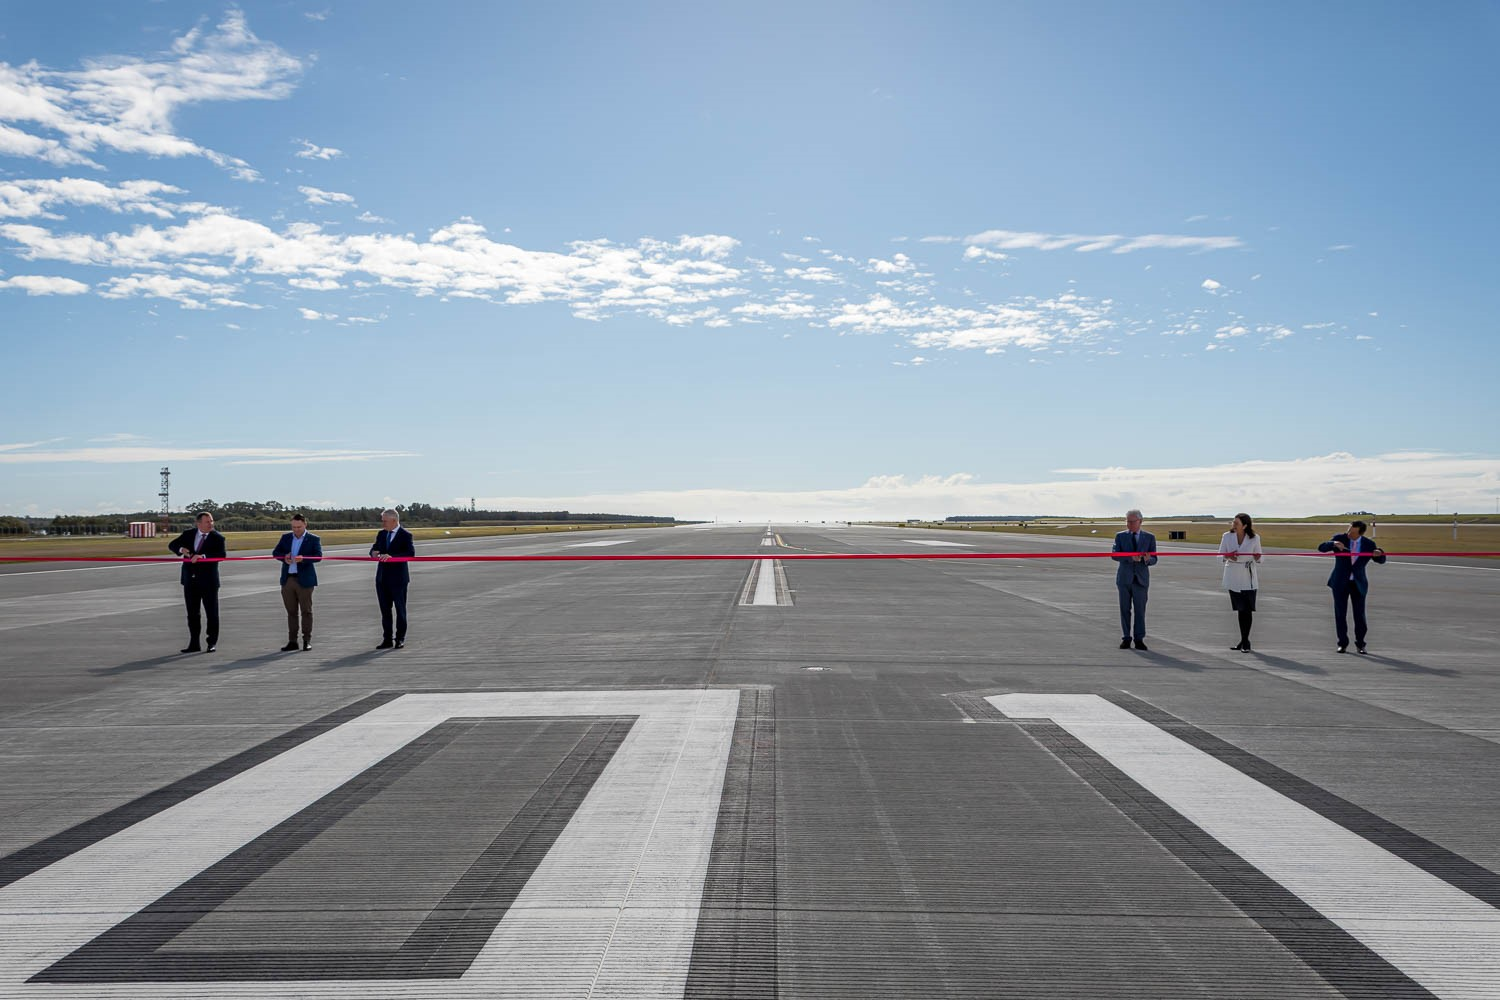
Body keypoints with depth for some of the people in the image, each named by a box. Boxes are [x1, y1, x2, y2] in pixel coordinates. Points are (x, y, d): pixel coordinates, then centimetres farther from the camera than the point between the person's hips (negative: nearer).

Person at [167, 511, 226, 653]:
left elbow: (222, 554, -20)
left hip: (208, 581, -4)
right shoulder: (189, 534, 6)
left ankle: (212, 643, 11)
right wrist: (181, 549, -12)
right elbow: (172, 545, 10)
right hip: (190, 580, 4)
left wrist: (202, 556, -29)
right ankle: (194, 644, 19)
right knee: (192, 614, 10)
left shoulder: (217, 538, -6)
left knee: (212, 613, 1)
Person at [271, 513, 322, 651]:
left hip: (304, 580, -4)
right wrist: (284, 557, -12)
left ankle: (307, 640, 6)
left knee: (306, 611, 0)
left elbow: (318, 556, -11)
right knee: (291, 612, 8)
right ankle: (292, 641, 12)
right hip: (287, 579, 4)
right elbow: (275, 552, 10)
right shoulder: (286, 537, 13)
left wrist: (303, 558, -28)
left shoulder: (314, 539, 0)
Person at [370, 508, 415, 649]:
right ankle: (387, 640, 15)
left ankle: (400, 638, 13)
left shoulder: (406, 535, -9)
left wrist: (392, 557, -30)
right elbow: (374, 548, 16)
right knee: (385, 610, 9)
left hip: (398, 578, -6)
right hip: (382, 577, 6)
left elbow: (411, 553, -19)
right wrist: (374, 552, -9)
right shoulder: (381, 534, 10)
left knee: (400, 609, 4)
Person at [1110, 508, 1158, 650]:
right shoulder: (1120, 536, 6)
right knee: (1125, 609, 3)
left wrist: (1147, 559, -20)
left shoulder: (1149, 537, 7)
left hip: (1141, 578, 0)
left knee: (1140, 610, -1)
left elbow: (1154, 560, 4)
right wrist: (1131, 557, -22)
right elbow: (1114, 555, -7)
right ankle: (1126, 638, 8)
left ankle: (1139, 639, 3)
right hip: (1124, 578, 0)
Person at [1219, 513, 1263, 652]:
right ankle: (1243, 640, 20)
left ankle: (1245, 641, 3)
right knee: (1240, 609, 9)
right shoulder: (1227, 536, 0)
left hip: (1248, 579, -2)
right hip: (1232, 577, 2)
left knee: (1247, 610, -4)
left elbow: (1259, 558, 5)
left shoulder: (1254, 539, -4)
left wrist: (1257, 558, -18)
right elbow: (1221, 555, 4)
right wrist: (1228, 557, -18)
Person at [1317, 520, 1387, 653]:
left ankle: (1360, 644, 13)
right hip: (1340, 582, 0)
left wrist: (1379, 553, -28)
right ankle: (1343, 643, 11)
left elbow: (1381, 560, -4)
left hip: (1359, 583, 0)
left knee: (1360, 615, 0)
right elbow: (1321, 548, -16)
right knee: (1340, 614, 1)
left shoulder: (1368, 544, -5)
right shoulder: (1339, 538, -7)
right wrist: (1334, 544, -37)